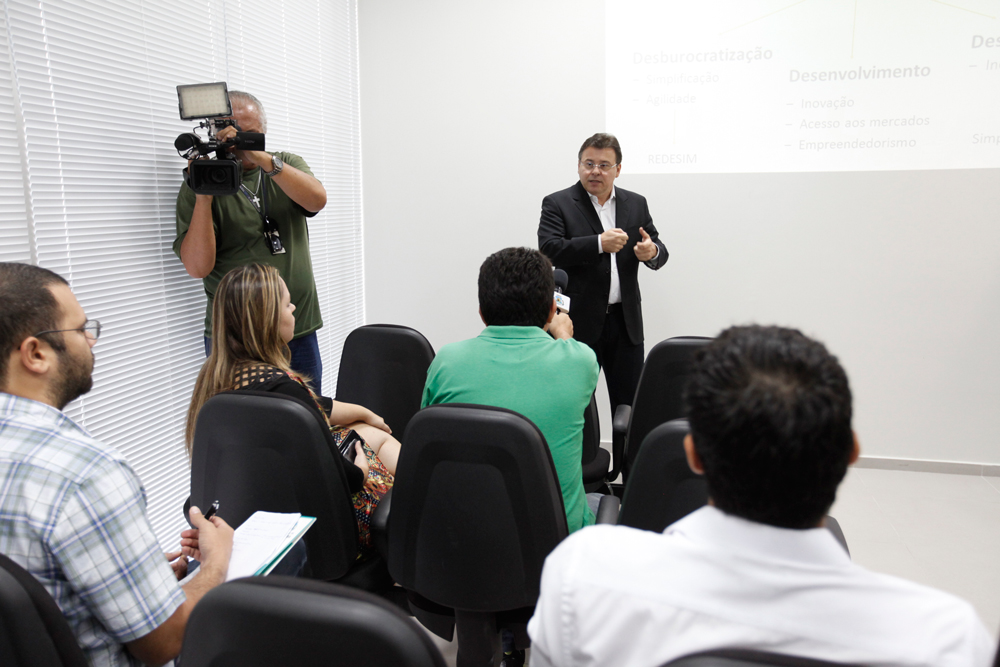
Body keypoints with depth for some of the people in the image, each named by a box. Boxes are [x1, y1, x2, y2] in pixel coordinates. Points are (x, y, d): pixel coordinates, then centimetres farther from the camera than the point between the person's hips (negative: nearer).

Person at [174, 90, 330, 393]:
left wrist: (263, 159, -22)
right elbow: (198, 267, -11)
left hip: (299, 331, 3)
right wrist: (203, 197, -20)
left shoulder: (287, 165, 10)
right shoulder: (197, 185, 0)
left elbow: (316, 200, -13)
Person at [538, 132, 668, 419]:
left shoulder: (636, 204, 12)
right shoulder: (557, 204, -1)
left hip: (626, 321, 4)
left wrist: (652, 252, -12)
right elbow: (549, 249, -16)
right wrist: (598, 243, -25)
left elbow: (659, 250, 12)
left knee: (632, 403, 9)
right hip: (578, 321, -3)